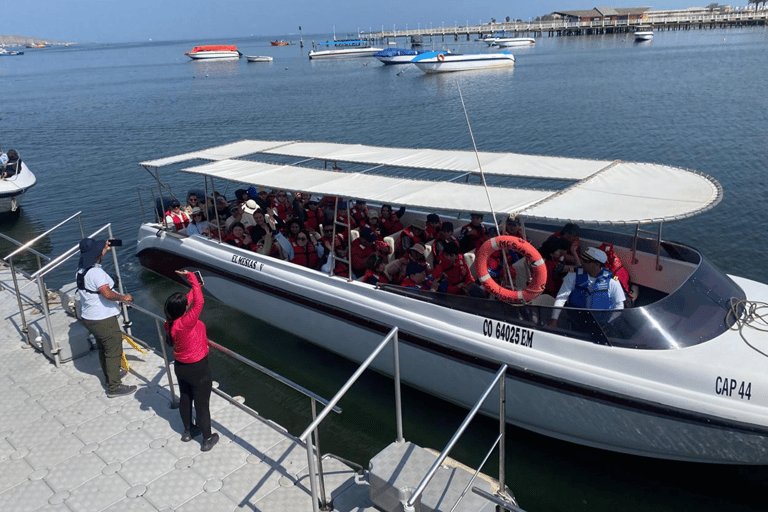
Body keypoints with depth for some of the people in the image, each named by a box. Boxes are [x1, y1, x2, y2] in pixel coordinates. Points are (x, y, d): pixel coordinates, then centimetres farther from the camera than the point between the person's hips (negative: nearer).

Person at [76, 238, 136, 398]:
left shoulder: (81, 268, 5)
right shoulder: (96, 272, -25)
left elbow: (94, 261, 29)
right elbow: (107, 294, -32)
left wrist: (105, 250, 32)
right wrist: (123, 298, -16)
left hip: (88, 318, 10)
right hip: (103, 320, -10)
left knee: (103, 349, 25)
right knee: (114, 351, 1)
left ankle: (110, 376, 42)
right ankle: (114, 387, 7)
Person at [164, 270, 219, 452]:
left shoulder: (170, 323, -10)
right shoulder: (186, 323, -33)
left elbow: (190, 298, 5)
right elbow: (198, 301, -34)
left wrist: (195, 285, 14)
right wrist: (190, 276, -25)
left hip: (180, 367, 8)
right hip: (198, 369, -7)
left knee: (185, 399, 25)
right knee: (202, 403, 9)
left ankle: (188, 430, 46)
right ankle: (208, 439, 25)